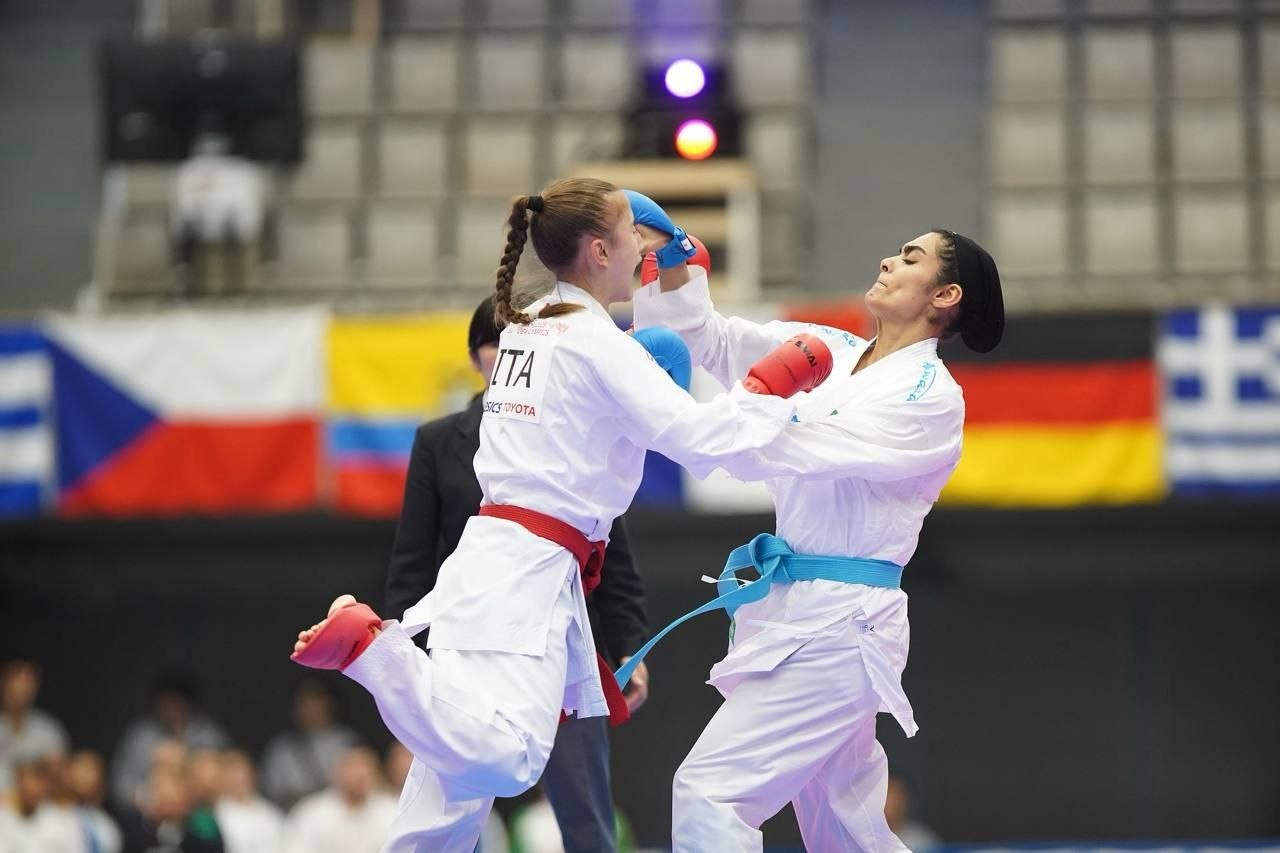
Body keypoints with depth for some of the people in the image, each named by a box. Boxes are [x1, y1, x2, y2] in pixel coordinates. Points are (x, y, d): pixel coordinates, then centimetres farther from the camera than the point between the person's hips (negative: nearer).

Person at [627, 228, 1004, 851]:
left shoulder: (930, 398, -13)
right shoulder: (831, 353, 10)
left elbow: (793, 449, -22)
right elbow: (707, 337, 9)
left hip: (836, 627, -8)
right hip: (796, 614, 8)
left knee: (709, 793, -16)